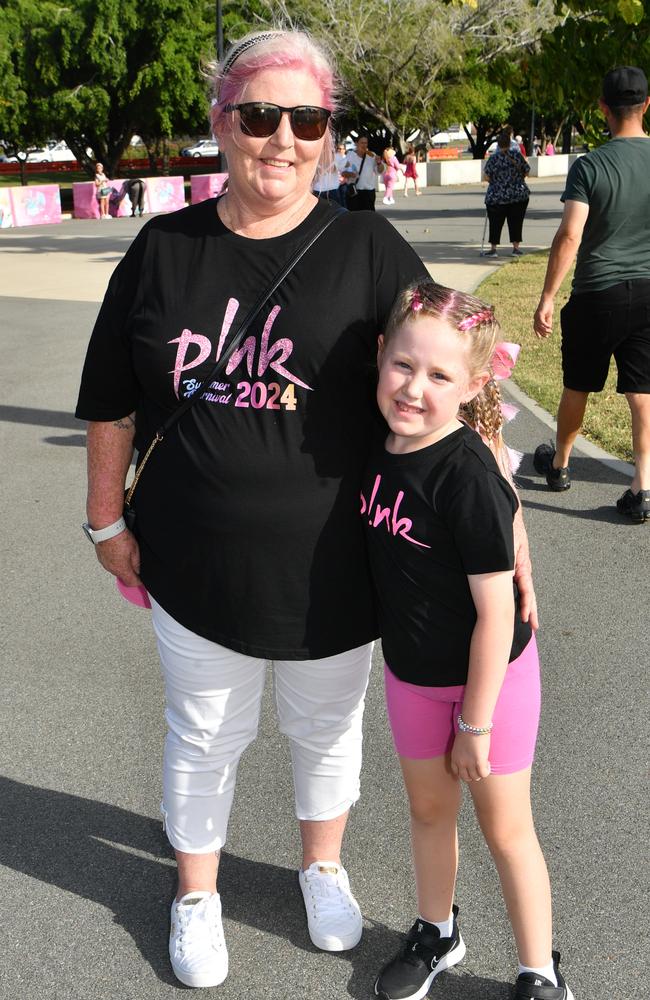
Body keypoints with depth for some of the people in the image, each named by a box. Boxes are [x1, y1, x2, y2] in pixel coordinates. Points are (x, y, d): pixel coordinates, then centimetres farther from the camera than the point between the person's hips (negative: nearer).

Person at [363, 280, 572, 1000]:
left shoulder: (468, 475, -28)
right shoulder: (380, 449, -8)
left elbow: (496, 612, -24)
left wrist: (475, 723, -17)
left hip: (491, 675, -6)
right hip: (411, 671, 6)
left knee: (504, 828, 10)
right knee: (428, 807, 22)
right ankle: (436, 934, 47)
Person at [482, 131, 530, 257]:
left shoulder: (493, 158, -7)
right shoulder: (517, 155, -2)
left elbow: (487, 177, -5)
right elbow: (526, 171, 5)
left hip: (496, 196, -1)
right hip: (519, 195, 1)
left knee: (495, 223, 6)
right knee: (516, 222, 9)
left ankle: (493, 248, 6)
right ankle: (516, 247, 9)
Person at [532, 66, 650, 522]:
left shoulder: (590, 166, -11)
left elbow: (570, 236, -17)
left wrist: (547, 298, -13)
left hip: (598, 294, -2)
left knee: (577, 387, 15)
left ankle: (559, 464, 34)